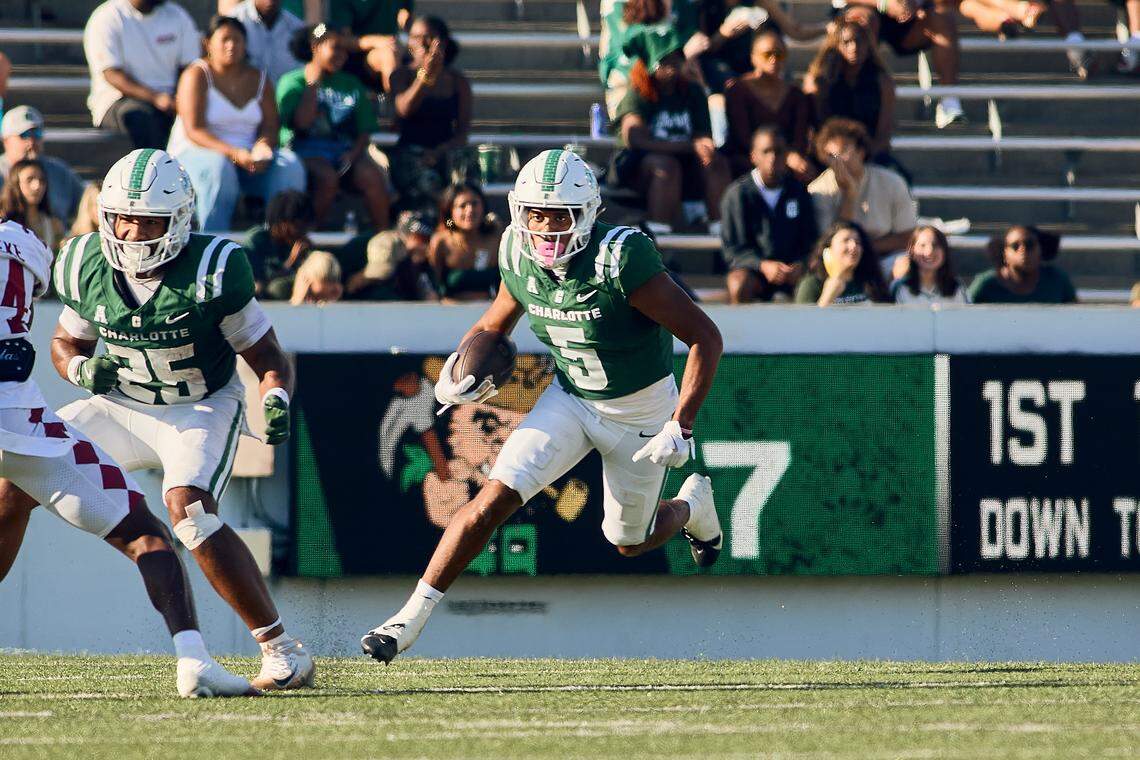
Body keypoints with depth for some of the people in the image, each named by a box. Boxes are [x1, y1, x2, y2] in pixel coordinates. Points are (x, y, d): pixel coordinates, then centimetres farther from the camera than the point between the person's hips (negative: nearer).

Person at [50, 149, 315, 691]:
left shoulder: (211, 272, -22)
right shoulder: (88, 268, -10)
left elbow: (269, 360, -13)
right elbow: (66, 344, 9)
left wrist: (277, 402, -34)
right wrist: (83, 370, -15)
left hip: (202, 409, -5)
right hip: (123, 406, 5)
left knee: (187, 507, -32)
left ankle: (281, 650, -27)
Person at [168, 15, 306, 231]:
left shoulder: (258, 79, 12)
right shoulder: (197, 75, -4)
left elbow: (270, 126, 5)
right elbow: (193, 130, -14)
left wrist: (262, 148, -20)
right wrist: (234, 154, -27)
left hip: (246, 155, 5)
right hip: (196, 151, -5)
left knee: (290, 166, -21)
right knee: (218, 168, -39)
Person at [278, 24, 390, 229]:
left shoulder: (351, 85, 20)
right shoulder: (293, 82, 7)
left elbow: (364, 130, 14)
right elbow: (301, 123, -9)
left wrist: (354, 153, -7)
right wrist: (313, 84, -7)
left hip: (343, 149, 4)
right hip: (305, 148, -4)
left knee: (372, 175, -27)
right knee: (327, 177, -36)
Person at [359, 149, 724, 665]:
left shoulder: (620, 259, -32)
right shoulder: (520, 256, -15)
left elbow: (705, 338, -27)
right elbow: (495, 324, 8)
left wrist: (680, 428, -28)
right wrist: (459, 369, -12)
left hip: (640, 410, -3)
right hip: (570, 398, 3)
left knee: (629, 543, 14)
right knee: (495, 496, -15)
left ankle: (693, 505, 49)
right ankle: (410, 618, -10)